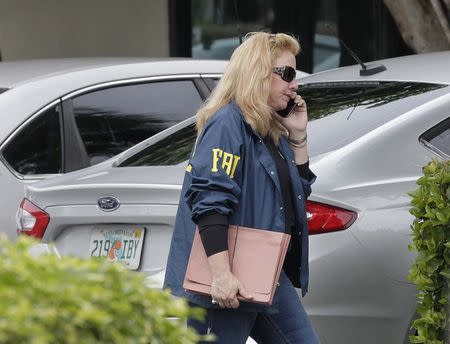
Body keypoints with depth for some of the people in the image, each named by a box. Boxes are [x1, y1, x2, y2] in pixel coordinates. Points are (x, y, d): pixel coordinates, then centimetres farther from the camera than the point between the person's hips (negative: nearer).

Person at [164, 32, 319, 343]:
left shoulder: (271, 130, 15)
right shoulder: (228, 123, -12)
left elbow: (300, 191, 24)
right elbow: (209, 203, -22)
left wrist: (298, 135, 12)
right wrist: (222, 276, -29)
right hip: (229, 283, -10)